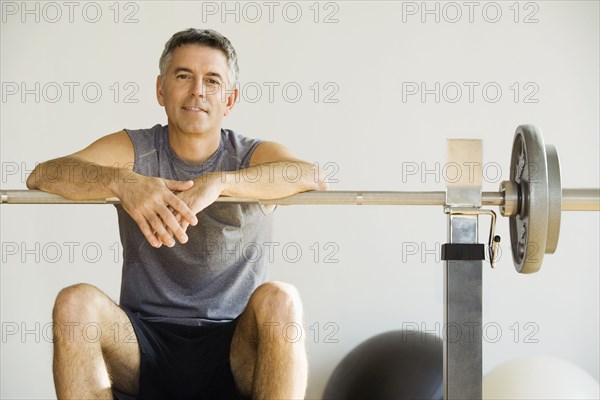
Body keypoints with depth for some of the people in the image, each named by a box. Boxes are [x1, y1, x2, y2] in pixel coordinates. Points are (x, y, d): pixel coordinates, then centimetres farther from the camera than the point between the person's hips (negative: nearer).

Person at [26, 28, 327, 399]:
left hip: (233, 352, -1)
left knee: (279, 299, -30)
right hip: (145, 343, 1)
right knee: (75, 302, -26)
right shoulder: (132, 149, 4)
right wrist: (121, 181, -33)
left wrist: (218, 181, -34)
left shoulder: (254, 157, 2)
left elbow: (312, 178, -21)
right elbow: (43, 174, -13)